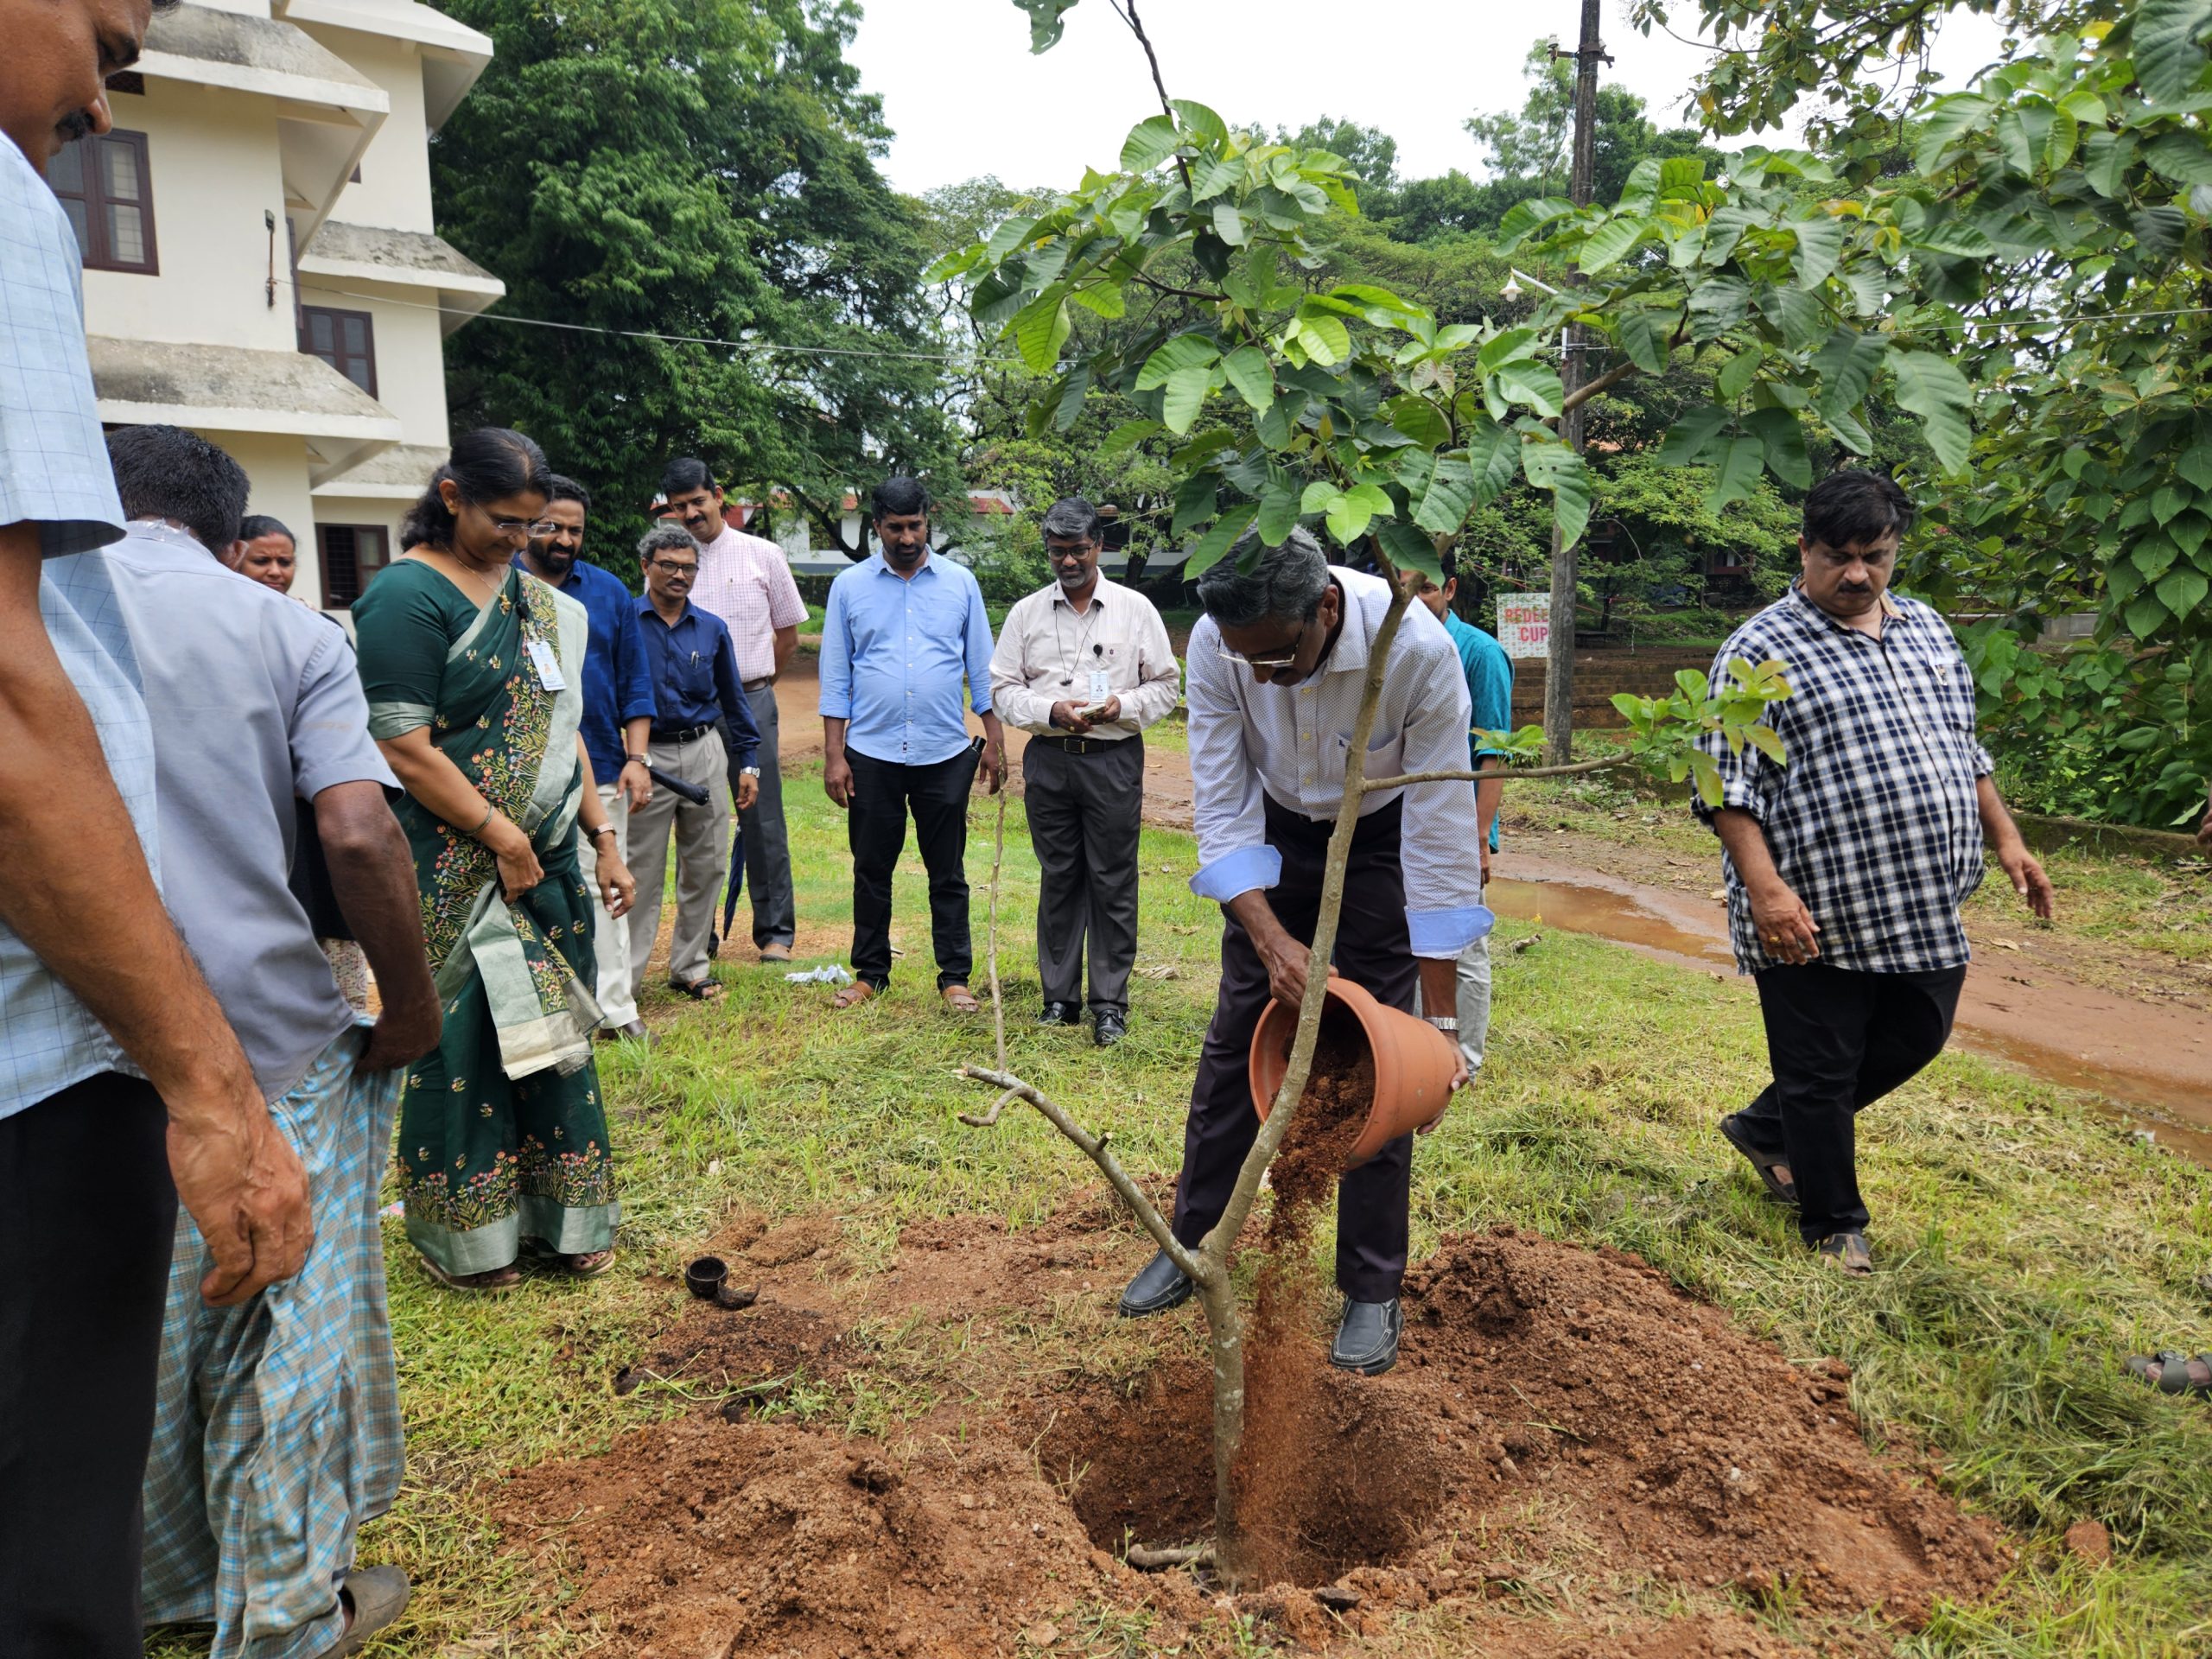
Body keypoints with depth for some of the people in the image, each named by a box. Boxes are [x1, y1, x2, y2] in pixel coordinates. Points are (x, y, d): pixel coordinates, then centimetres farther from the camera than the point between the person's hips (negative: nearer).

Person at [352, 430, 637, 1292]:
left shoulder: (534, 597, 12)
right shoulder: (408, 596, -11)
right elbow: (403, 749, -16)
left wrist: (602, 837, 13)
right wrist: (502, 838, -14)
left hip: (546, 858, 7)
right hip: (456, 871, -7)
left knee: (553, 1032, 12)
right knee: (465, 1042, 4)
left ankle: (560, 1217, 27)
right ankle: (464, 1239, 23)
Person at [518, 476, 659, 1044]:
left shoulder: (609, 591, 7)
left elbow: (635, 681, 8)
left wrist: (637, 758, 0)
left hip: (601, 768, 2)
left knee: (605, 888, 6)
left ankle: (615, 1010, 13)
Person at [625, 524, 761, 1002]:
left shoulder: (712, 629, 8)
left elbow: (733, 699, 14)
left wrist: (749, 763, 10)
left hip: (704, 753, 4)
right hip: (646, 755, -4)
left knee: (706, 866, 8)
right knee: (641, 872, 0)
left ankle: (690, 967, 21)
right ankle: (624, 976, 9)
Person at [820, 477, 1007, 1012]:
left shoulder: (960, 582, 5)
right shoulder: (850, 585, 4)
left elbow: (981, 667, 8)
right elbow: (835, 676, 4)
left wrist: (994, 739, 2)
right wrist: (834, 754, -1)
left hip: (945, 753, 0)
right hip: (872, 753, 0)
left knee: (947, 873, 7)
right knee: (871, 869, 9)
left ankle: (955, 976, 16)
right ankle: (870, 972, 22)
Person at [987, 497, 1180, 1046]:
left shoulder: (1135, 608, 5)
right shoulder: (1026, 613, 9)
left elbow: (1166, 685, 7)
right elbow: (1003, 689, 7)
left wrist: (1124, 706, -12)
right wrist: (1051, 710, -10)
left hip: (1114, 758, -2)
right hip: (1048, 759, 2)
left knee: (1113, 882, -1)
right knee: (1057, 879, 7)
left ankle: (1110, 1004, 8)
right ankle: (1059, 998, 17)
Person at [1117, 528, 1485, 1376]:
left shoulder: (1417, 649, -35)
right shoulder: (1217, 644, -27)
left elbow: (1439, 839, -29)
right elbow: (1223, 809, -19)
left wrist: (1441, 1021, -26)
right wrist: (1270, 938, -33)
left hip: (1381, 840, -2)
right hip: (1276, 832, 3)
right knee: (1233, 1041, 7)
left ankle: (1372, 1291, 13)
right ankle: (1190, 1244, 24)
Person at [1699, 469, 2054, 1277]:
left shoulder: (1927, 629, 12)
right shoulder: (1761, 651, -11)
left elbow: (1964, 748, 22)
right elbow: (1727, 785, -16)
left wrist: (2006, 839, 17)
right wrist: (1764, 888, -23)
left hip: (1925, 908, 7)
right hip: (1815, 919, -7)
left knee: (1914, 1040, 19)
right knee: (1821, 1073, 6)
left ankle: (1764, 1128, 38)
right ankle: (1835, 1225, 28)